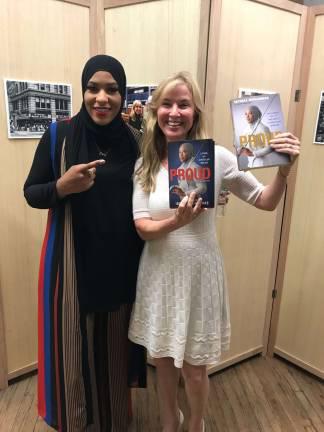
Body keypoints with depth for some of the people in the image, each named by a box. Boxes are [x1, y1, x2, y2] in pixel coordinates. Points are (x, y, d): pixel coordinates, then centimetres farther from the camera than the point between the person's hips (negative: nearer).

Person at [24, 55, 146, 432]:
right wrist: (63, 186, -20)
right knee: (74, 342, 10)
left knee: (115, 343, 17)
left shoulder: (136, 141, 0)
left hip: (122, 263, 2)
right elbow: (31, 193, -1)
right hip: (73, 261, -2)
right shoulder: (58, 136, -6)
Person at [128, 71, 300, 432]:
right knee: (163, 360, 20)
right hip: (158, 275, 3)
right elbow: (142, 226, -8)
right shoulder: (145, 165, -3)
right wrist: (176, 221, -27)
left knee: (193, 369, 13)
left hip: (198, 274, -2)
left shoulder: (216, 157, -10)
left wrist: (284, 169, -21)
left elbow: (266, 202, -3)